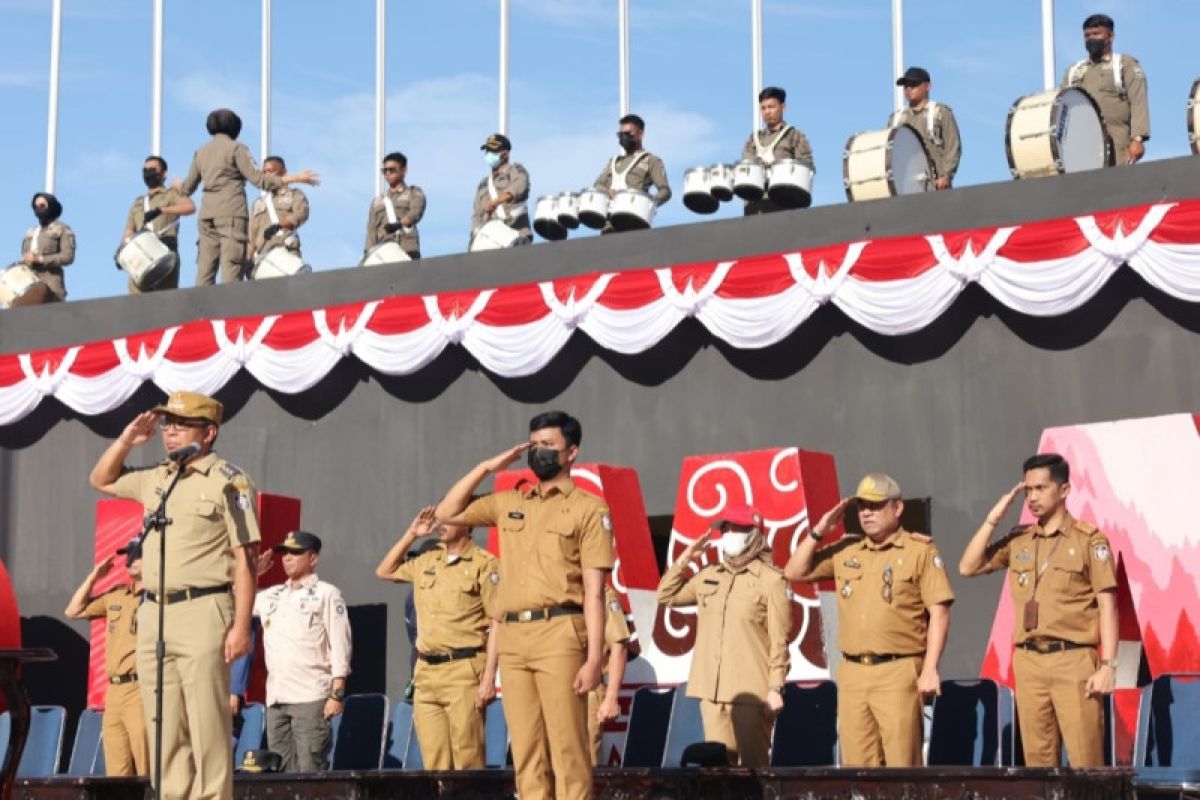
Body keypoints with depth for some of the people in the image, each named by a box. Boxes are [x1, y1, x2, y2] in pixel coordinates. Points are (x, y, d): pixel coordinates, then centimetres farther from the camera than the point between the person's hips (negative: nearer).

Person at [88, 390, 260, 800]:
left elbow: (245, 559, -9)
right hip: (153, 614, 7)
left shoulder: (228, 482, -5)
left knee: (207, 729, -8)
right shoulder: (155, 478, 16)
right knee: (165, 731, 8)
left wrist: (241, 625, -16)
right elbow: (101, 479, 34)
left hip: (202, 612, -7)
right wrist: (127, 439, 17)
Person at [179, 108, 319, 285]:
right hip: (232, 213, -5)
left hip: (207, 214, 5)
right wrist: (296, 178, -3)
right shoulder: (236, 148, 0)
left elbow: (187, 188, 22)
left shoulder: (201, 153, 16)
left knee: (205, 267, 2)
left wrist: (177, 186, 46)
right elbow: (258, 179, -7)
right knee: (231, 269, -11)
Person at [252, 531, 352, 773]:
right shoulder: (271, 596, 19)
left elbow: (339, 645, -2)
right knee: (280, 769, 5)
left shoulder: (326, 594, 4)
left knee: (310, 770, -11)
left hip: (311, 698, -6)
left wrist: (337, 694, -10)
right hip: (275, 699, 6)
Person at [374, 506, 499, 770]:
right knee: (434, 764, 4)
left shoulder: (484, 564, -3)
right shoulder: (427, 562, 17)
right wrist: (411, 535, 20)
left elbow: (496, 624, -8)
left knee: (467, 761, -9)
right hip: (426, 673, 6)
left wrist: (489, 678, -15)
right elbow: (384, 571, 32)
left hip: (464, 671, -6)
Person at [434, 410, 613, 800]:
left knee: (566, 746, -8)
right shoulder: (509, 502, 18)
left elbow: (594, 591, -5)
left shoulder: (588, 508, 1)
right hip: (512, 637, 6)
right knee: (526, 750, 6)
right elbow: (447, 513, 23)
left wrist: (595, 657, -12)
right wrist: (486, 468, 14)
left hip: (559, 635, -6)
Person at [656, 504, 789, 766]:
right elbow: (666, 596, 26)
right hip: (711, 690, 6)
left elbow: (779, 641, -6)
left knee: (752, 763, -7)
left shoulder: (770, 580, -3)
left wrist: (776, 688, -11)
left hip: (751, 691, -6)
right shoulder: (708, 577, 15)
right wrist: (685, 558, 15)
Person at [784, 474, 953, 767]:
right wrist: (819, 530, 7)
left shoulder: (920, 550, 0)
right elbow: (795, 572, 18)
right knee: (857, 765, 5)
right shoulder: (845, 551, 15)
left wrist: (930, 670, -12)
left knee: (901, 765, -8)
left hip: (898, 672, -5)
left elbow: (939, 612, -5)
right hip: (851, 673, 5)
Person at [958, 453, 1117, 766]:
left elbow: (1107, 605, -4)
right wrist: (993, 518, 3)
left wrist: (1108, 665, -11)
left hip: (1073, 661, -5)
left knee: (1085, 760, -7)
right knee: (1038, 760, 6)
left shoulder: (1089, 539, -1)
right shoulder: (1018, 540, 13)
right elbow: (968, 568, 9)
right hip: (1028, 662, 5)